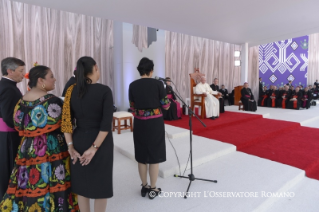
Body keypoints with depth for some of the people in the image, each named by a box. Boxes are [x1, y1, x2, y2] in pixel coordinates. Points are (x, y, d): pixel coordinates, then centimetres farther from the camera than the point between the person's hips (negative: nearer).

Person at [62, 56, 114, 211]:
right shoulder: (104, 90, -13)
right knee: (100, 184, 14)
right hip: (100, 142, -4)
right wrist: (94, 148, -13)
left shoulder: (71, 90, -1)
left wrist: (71, 146, -1)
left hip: (79, 141, 4)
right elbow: (106, 124, -19)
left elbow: (66, 121, -4)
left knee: (82, 183, 21)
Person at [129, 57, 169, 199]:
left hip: (139, 123, 3)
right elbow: (166, 106, -4)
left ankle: (144, 187, 30)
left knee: (141, 156, 15)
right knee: (154, 155, 10)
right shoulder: (158, 84, -9)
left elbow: (132, 107, 6)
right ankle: (153, 189, 22)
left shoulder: (133, 85, -1)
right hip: (155, 123, -2)